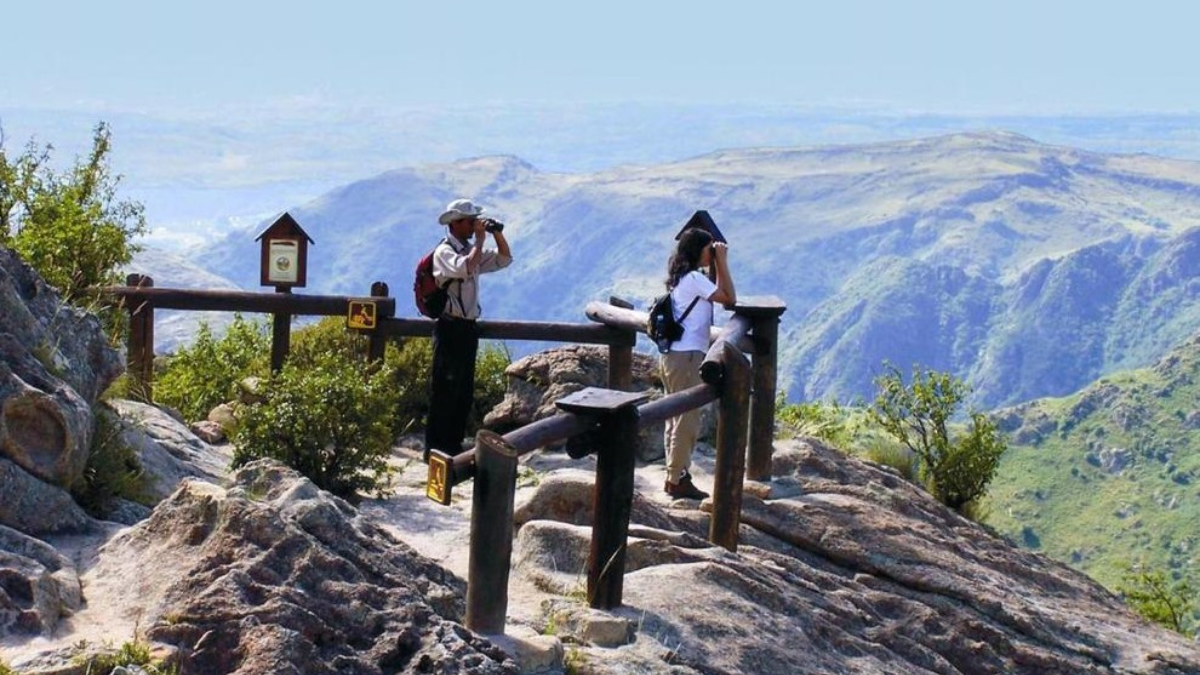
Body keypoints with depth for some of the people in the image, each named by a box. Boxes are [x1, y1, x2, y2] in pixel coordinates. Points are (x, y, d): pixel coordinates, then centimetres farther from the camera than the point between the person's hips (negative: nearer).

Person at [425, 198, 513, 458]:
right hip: (450, 327, -8)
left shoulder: (471, 250, 14)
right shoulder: (444, 252, -10)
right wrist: (480, 240, -18)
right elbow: (466, 268, -29)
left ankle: (454, 444, 20)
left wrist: (497, 234, 5)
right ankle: (435, 449, -3)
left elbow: (504, 259, 19)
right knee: (444, 390, -7)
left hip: (468, 327, 9)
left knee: (464, 392, 12)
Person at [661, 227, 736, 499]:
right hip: (687, 356, -10)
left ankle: (676, 476, 18)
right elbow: (730, 298, -11)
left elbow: (719, 296, 20)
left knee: (677, 418, 13)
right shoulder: (694, 278, -14)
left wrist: (719, 266, 13)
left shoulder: (681, 278, 15)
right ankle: (677, 479, -2)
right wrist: (722, 263, -7)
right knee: (687, 420, -5)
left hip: (675, 355, 10)